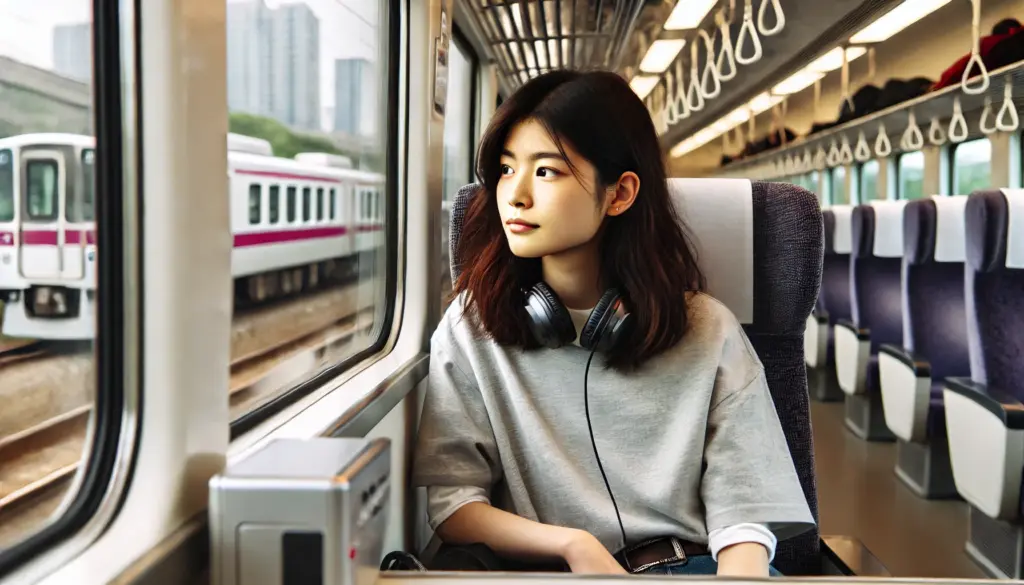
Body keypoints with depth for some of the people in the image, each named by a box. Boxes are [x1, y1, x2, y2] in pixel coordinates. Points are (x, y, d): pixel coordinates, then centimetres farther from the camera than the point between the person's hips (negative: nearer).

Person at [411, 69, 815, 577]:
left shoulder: (708, 332, 4)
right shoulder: (472, 325, 4)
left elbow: (744, 514, -2)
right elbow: (452, 505, -1)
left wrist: (741, 571, -23)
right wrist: (575, 546, -15)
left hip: (695, 562, -1)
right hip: (545, 567, 2)